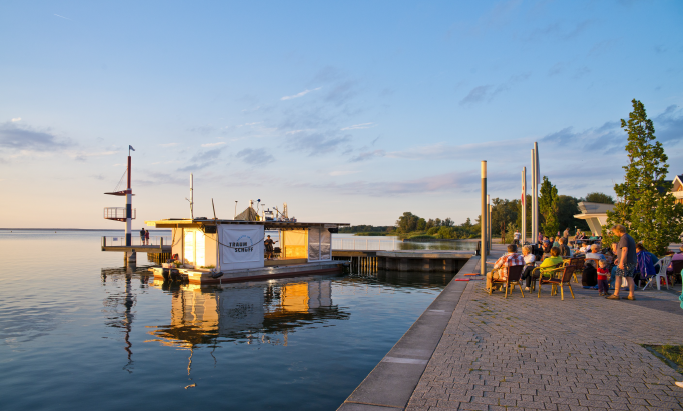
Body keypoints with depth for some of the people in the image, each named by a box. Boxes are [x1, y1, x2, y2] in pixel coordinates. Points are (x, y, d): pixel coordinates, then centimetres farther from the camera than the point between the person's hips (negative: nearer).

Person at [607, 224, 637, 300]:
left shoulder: (624, 238, -12)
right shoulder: (630, 237, 20)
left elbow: (625, 250, -23)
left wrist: (621, 261, -27)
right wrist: (619, 258, 32)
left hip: (625, 262, -10)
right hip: (632, 261, 10)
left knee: (618, 276, -5)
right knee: (629, 277, 9)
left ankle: (616, 294, -6)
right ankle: (631, 295, 8)